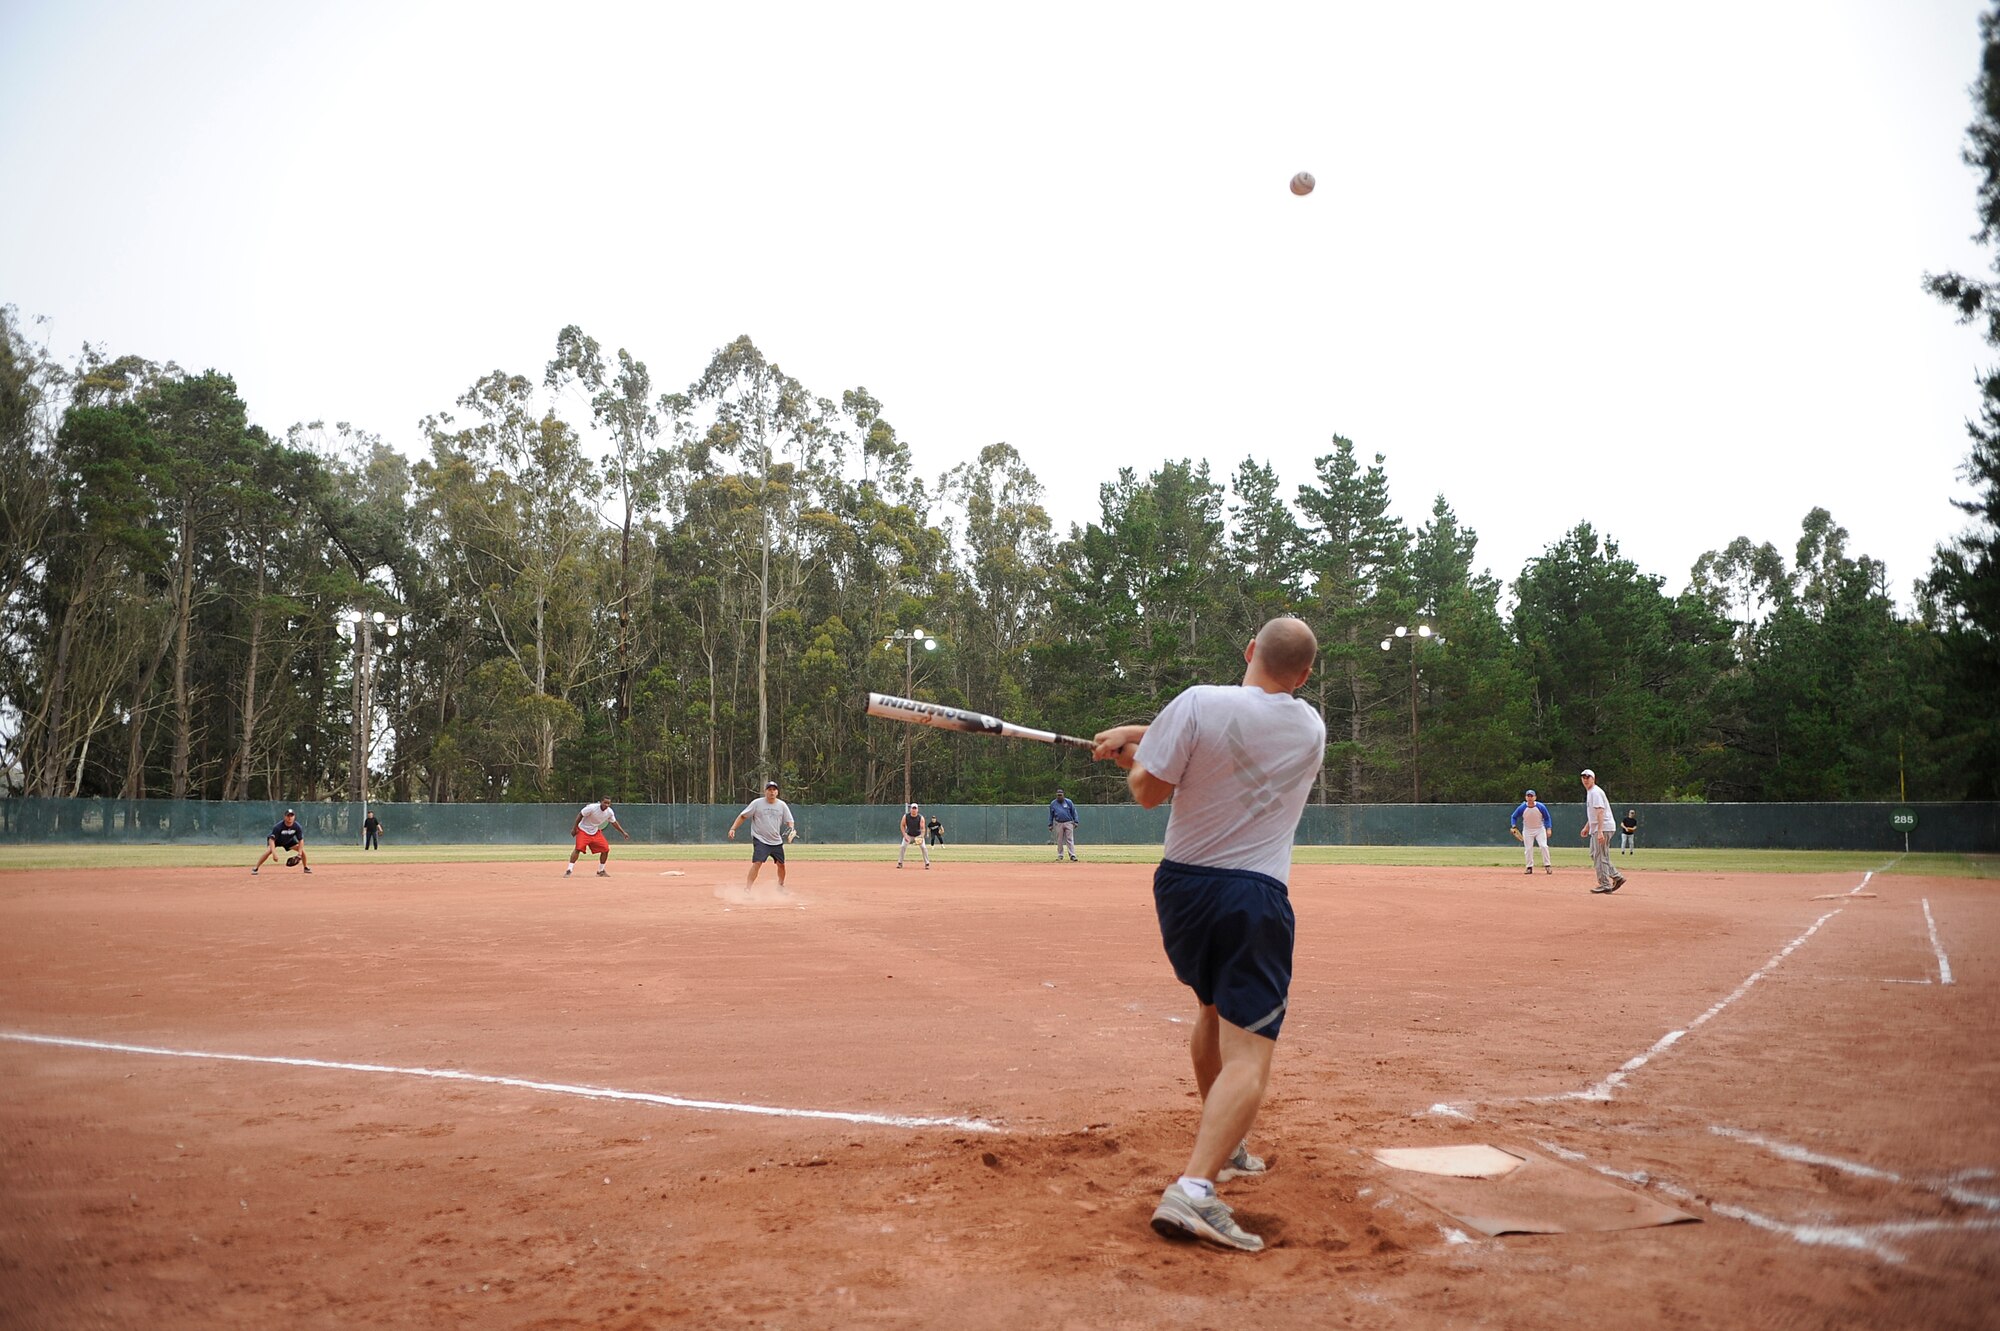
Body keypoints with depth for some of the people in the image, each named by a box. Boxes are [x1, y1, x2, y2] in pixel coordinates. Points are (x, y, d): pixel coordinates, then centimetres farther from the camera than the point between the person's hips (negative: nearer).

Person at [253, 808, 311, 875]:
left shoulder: (297, 827, -26)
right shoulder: (278, 826, -36)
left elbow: (301, 840, -19)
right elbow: (272, 839, -37)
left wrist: (299, 854, -28)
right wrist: (274, 853, -48)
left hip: (289, 841, 3)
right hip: (276, 840, -3)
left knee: (302, 850, -9)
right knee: (268, 851, -28)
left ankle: (306, 868, 12)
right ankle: (255, 868, -18)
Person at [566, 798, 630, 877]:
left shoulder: (610, 812, -10)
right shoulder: (592, 808, -27)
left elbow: (614, 822, 8)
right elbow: (580, 815, -16)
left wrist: (623, 833, 11)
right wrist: (574, 828, -14)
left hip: (596, 832, 5)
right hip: (583, 830, -5)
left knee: (606, 849, -2)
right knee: (578, 848, -23)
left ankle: (601, 871, 15)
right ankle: (568, 870, -19)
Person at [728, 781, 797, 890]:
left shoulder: (782, 805, 3)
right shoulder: (757, 803, -5)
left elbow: (789, 821, 6)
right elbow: (742, 816, -2)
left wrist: (792, 830, -15)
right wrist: (733, 828, -13)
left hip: (777, 841, 4)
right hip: (760, 840, -4)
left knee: (781, 864, 12)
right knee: (757, 863, -20)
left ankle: (781, 887, 36)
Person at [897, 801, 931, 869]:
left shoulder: (921, 818, -22)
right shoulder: (906, 816, -18)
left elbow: (922, 828, -24)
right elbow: (902, 825, -7)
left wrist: (921, 837, -39)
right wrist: (905, 835, -17)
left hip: (918, 835, -1)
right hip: (908, 835, 1)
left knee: (923, 847, -15)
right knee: (902, 847, -11)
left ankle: (927, 863, -2)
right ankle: (900, 863, 2)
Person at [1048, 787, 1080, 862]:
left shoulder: (1068, 802, 2)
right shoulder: (1053, 803, 7)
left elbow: (1074, 812, 4)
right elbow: (1051, 814, 14)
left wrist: (1075, 822, -2)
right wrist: (1050, 824, 10)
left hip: (1068, 823, -2)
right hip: (1058, 824, 2)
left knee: (1070, 840, -7)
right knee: (1059, 841, 7)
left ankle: (1072, 856, -9)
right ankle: (1060, 856, 15)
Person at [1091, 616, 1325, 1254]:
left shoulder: (1200, 704, -9)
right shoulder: (1311, 728, 4)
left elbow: (1148, 790, -6)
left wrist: (1130, 747, 13)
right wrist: (1143, 732, 12)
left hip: (1181, 888, 2)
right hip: (1255, 899, -2)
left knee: (1212, 1006, 25)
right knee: (1247, 1053, -7)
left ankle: (1222, 1146, 40)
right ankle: (1194, 1189, -26)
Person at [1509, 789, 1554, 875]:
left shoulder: (1541, 807, -15)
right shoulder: (1521, 808, -13)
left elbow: (1547, 818, -2)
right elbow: (1514, 817, 0)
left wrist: (1548, 829, -10)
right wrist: (1513, 827, -15)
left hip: (1540, 829, -1)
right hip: (1527, 830, 1)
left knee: (1544, 846, -15)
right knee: (1528, 849, 1)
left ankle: (1547, 866, -7)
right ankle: (1529, 867, 12)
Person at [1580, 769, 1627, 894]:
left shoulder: (1595, 792, -15)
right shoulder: (1589, 792, 18)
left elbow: (1600, 812, -24)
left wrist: (1600, 831, -31)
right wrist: (1587, 827, 26)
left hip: (1603, 828, -11)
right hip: (1595, 829, 11)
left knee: (1600, 856, -8)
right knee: (1594, 855, 14)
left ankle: (1605, 885, -4)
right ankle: (1617, 877, 16)